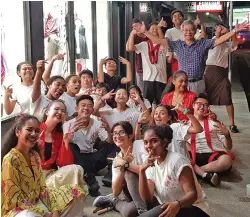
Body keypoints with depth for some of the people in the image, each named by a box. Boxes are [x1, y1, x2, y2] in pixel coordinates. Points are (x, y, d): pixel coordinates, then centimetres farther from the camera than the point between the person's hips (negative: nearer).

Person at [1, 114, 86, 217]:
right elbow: (15, 199, -20)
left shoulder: (35, 155, 4)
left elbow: (41, 188, 5)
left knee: (76, 194, 3)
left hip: (37, 202, 8)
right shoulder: (10, 159, -20)